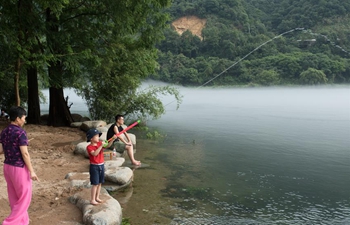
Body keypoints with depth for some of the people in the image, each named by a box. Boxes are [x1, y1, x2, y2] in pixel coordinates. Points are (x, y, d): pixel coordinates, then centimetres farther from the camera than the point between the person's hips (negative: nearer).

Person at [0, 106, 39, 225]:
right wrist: (31, 171, -15)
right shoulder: (20, 132, -19)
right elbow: (25, 153, -20)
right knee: (24, 197, 6)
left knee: (14, 197, 17)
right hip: (19, 168, -8)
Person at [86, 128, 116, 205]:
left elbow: (108, 146, -3)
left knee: (100, 183, 14)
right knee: (95, 184, -3)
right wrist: (101, 146, -31)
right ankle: (92, 200, 7)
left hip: (101, 165, 6)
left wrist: (112, 139, -17)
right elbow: (95, 153, -29)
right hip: (94, 167, -6)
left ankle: (97, 197, 27)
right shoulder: (89, 147, -14)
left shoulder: (99, 143, 4)